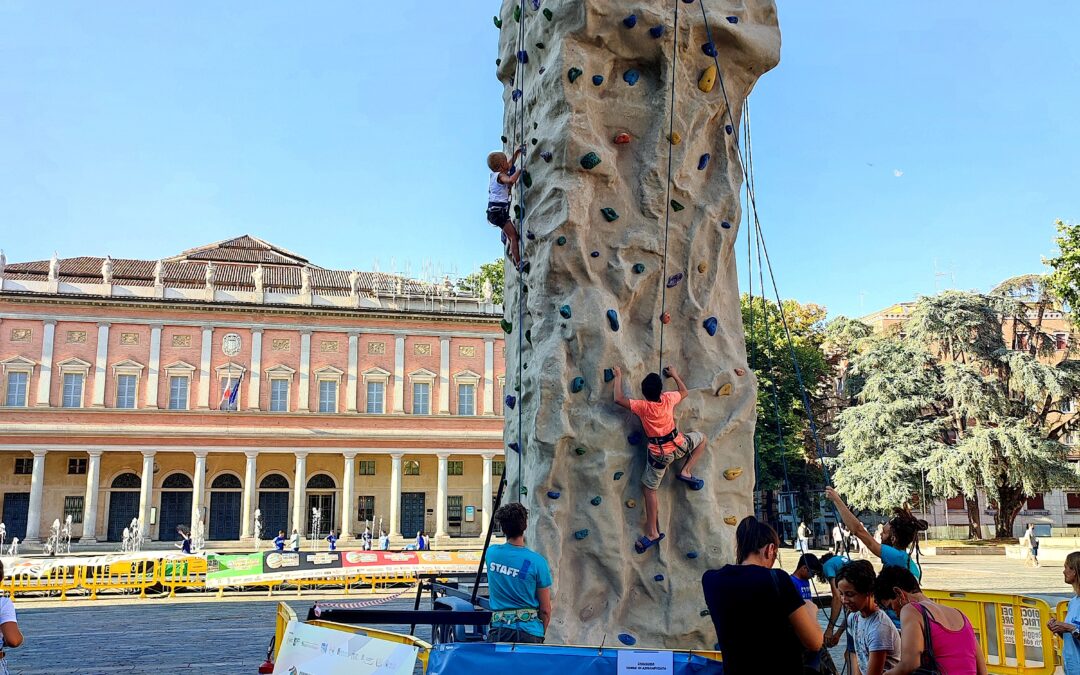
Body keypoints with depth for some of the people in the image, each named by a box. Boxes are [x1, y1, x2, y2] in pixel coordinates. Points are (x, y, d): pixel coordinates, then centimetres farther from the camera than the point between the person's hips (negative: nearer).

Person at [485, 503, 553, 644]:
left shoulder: (491, 553, -1)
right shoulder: (537, 561, -11)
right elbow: (545, 609, -5)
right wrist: (541, 633, 14)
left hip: (498, 631, 2)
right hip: (529, 632, -2)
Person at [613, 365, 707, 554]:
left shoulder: (642, 406, -18)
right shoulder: (668, 399, -8)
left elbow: (618, 399, -17)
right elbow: (684, 392, 14)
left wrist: (618, 377, -6)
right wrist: (675, 375, 27)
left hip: (658, 454, -2)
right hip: (678, 446, 2)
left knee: (650, 489, 9)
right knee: (701, 438, 29)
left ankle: (652, 533, 7)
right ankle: (686, 471, 17)